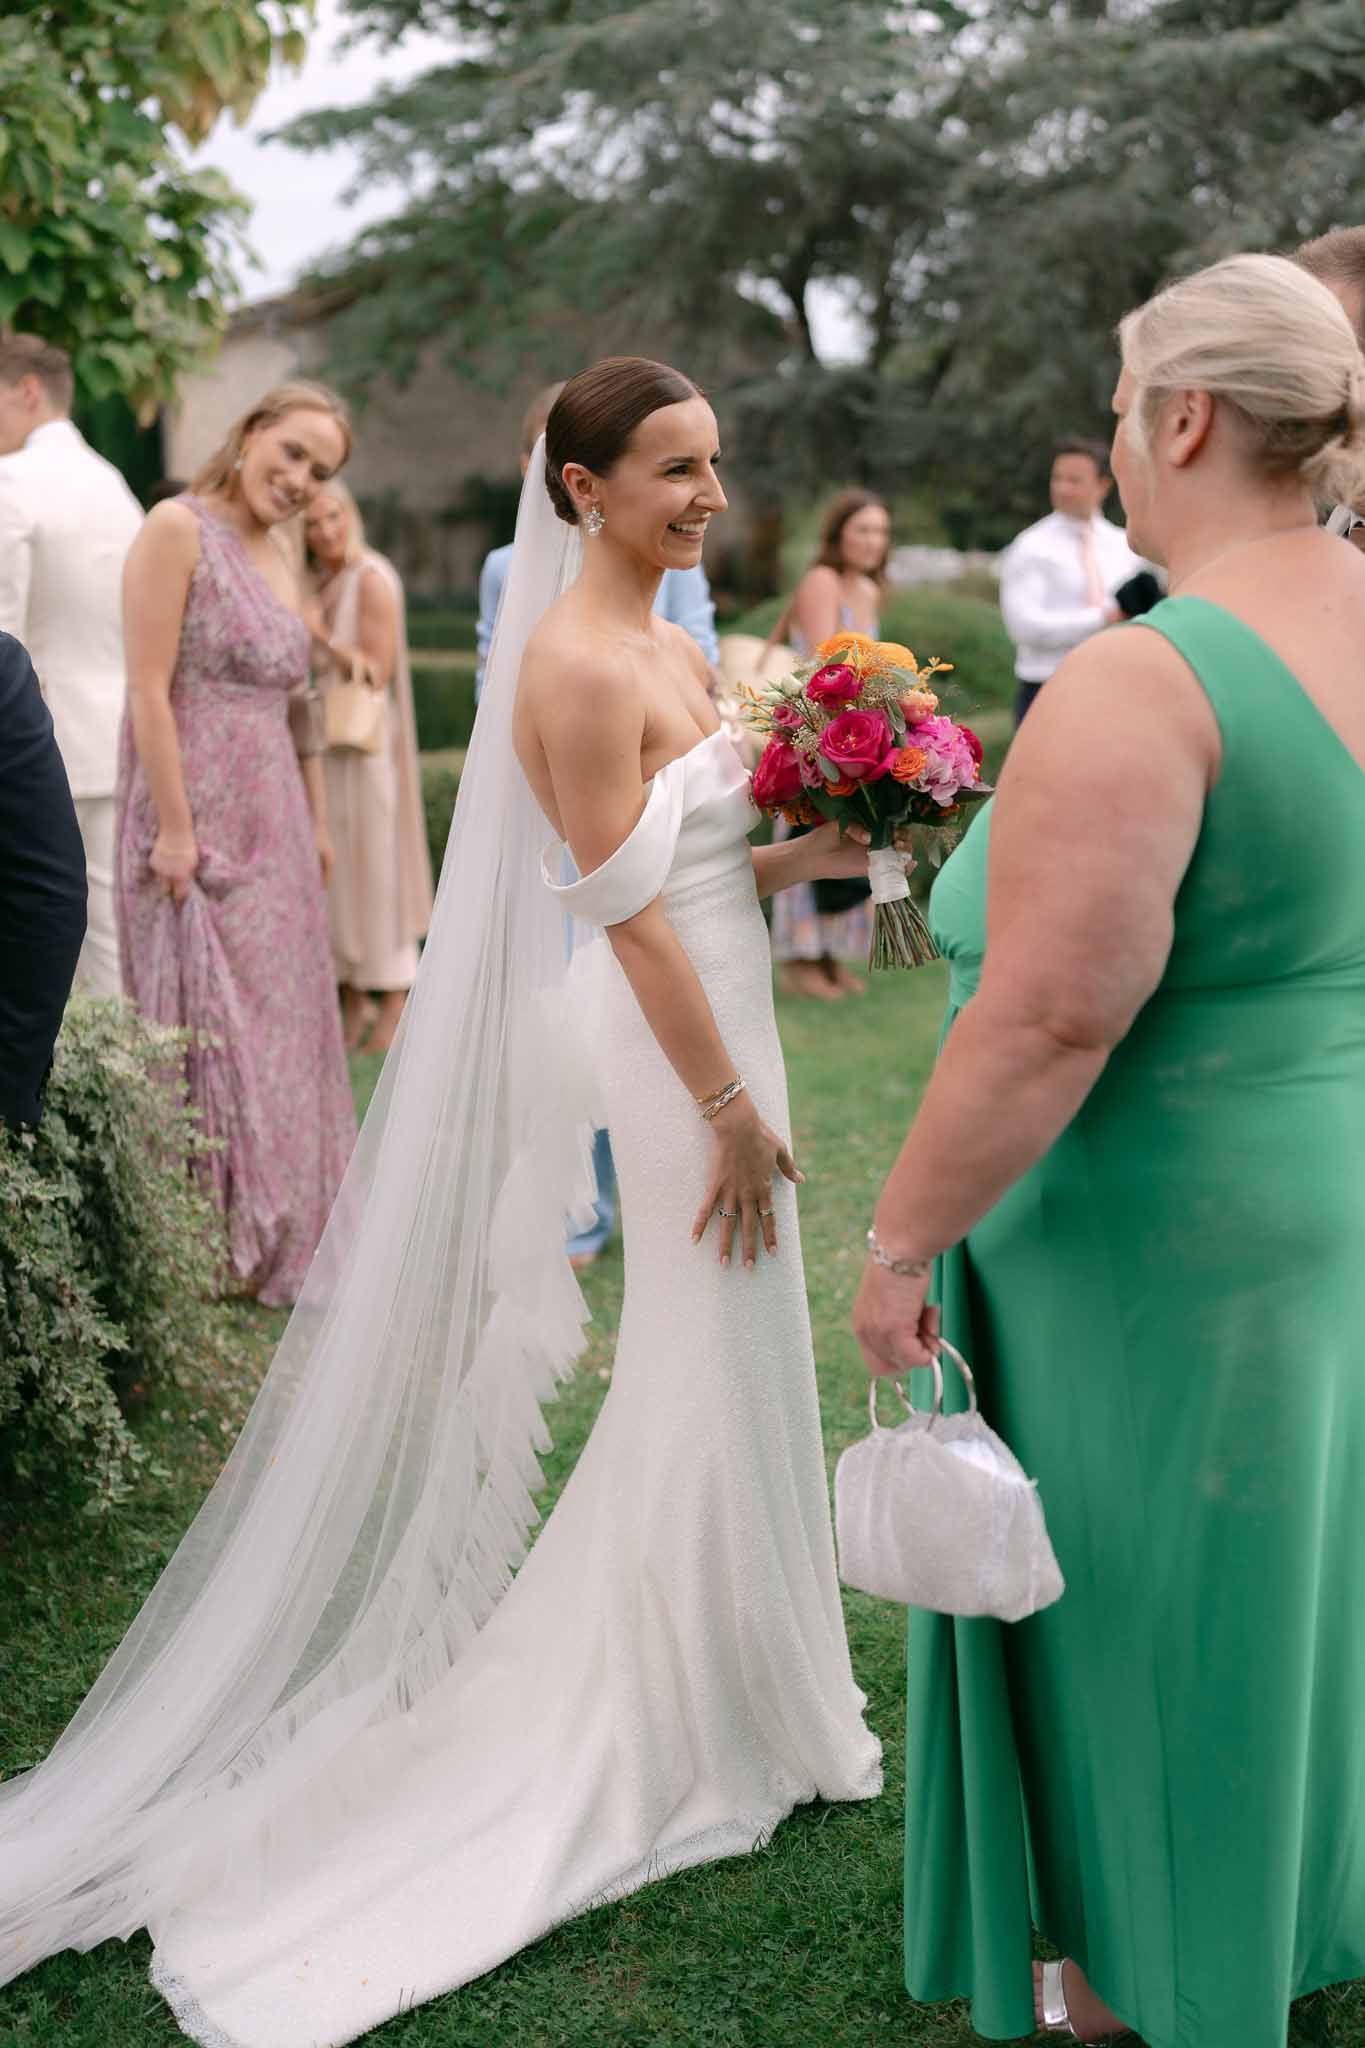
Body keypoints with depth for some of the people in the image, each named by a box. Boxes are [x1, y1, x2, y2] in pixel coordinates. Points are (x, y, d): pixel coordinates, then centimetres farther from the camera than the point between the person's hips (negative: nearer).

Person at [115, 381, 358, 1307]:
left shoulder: (282, 563, 14)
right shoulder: (179, 528, -10)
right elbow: (149, 690, -16)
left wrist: (317, 824, 16)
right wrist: (174, 830, -19)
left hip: (274, 827, 8)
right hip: (198, 819, -8)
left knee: (281, 1024, 12)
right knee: (207, 1024, -3)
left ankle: (276, 1240, 23)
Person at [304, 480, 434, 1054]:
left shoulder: (372, 579, -10)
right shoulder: (315, 583, 11)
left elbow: (377, 672, -15)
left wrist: (322, 636, -20)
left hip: (364, 742, -7)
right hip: (320, 746, 7)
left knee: (375, 864, -4)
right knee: (333, 869, 7)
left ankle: (395, 1003, 3)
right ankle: (353, 997, 14)